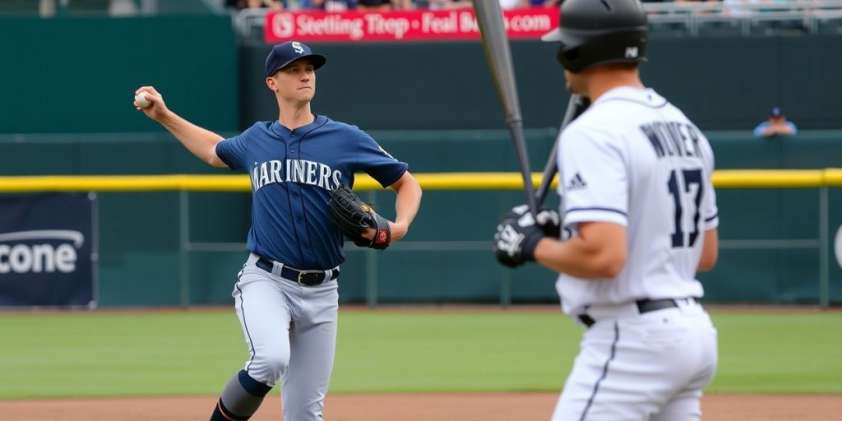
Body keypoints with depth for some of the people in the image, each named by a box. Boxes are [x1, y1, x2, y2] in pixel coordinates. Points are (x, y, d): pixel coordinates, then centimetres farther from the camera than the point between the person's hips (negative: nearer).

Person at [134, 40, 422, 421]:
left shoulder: (347, 139, 1)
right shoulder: (255, 140, 9)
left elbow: (406, 182, 8)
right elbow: (215, 152, 32)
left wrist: (400, 226, -10)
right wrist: (163, 116, 25)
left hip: (320, 292, 1)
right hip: (266, 281, -1)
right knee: (271, 360, -31)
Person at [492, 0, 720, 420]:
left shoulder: (593, 132, -15)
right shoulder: (684, 128, 14)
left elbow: (603, 256, -26)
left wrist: (534, 245, -7)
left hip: (631, 338, -10)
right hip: (693, 333, 10)